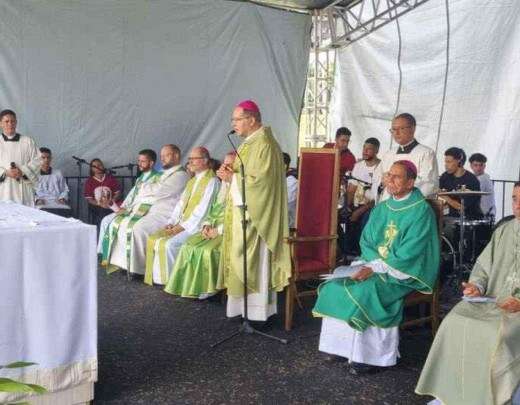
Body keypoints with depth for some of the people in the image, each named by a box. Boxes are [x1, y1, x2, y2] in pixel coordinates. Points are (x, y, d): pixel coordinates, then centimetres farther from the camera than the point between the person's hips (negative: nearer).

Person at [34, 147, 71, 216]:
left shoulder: (58, 173, 23)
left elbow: (65, 190, 22)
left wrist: (62, 198, 1)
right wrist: (37, 199, -12)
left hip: (58, 202, 1)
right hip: (43, 204, -1)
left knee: (66, 212, -34)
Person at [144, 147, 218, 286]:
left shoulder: (211, 181, -10)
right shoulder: (192, 181, 19)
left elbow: (202, 209, -17)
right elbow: (181, 202, 17)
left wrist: (183, 226, -17)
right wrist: (171, 221, 2)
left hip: (195, 226, -9)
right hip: (181, 224, 9)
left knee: (170, 244, -26)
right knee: (153, 239, -5)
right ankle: (158, 277, 0)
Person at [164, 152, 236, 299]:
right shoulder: (224, 183, 17)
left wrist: (219, 230, -18)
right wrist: (207, 224, 0)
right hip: (215, 227, 8)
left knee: (208, 249, -28)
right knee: (189, 245, -9)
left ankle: (210, 286, -10)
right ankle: (193, 285, -3)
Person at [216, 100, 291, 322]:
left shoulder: (264, 144, -16)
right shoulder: (250, 142, 14)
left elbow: (261, 179, -23)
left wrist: (234, 178, -16)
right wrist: (232, 174, 3)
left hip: (254, 214, -10)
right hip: (244, 210, 10)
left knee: (253, 260, -4)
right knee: (244, 259, 12)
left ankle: (257, 309, 4)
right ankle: (246, 305, 20)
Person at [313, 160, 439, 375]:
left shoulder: (421, 211, -10)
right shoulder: (381, 208, 12)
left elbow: (408, 256, -18)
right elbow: (366, 240, 9)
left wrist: (376, 268, -20)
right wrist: (374, 263, -11)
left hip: (405, 273, -7)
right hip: (374, 264, 7)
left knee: (363, 291, -29)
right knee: (337, 282, -14)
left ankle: (367, 355, -16)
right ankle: (343, 345, -8)